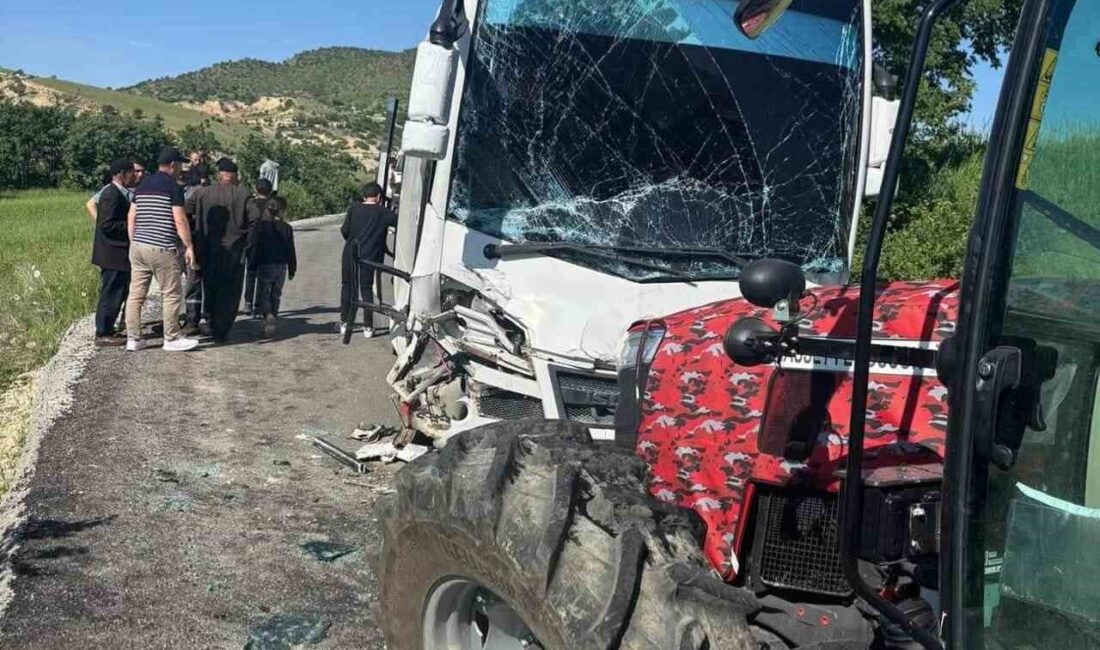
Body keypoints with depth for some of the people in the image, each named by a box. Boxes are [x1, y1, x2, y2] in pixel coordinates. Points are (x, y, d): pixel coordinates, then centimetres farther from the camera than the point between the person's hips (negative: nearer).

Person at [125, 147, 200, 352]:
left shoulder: (142, 185, 13)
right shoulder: (173, 187, -8)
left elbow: (131, 217, 15)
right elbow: (179, 221, -13)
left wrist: (133, 242, 21)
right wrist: (189, 246, -6)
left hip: (138, 246, 7)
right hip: (162, 249, -7)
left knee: (136, 293, 8)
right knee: (171, 294, 3)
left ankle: (133, 339, 11)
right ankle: (172, 339, 8)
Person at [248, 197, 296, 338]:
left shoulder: (261, 226, -5)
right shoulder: (287, 228, -1)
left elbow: (253, 246, -5)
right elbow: (290, 250, 2)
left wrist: (252, 265, 2)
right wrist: (292, 269, 10)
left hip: (264, 266, -1)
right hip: (281, 266, 1)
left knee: (263, 294, 2)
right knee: (275, 295, 12)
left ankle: (268, 315, -24)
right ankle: (271, 319, 12)